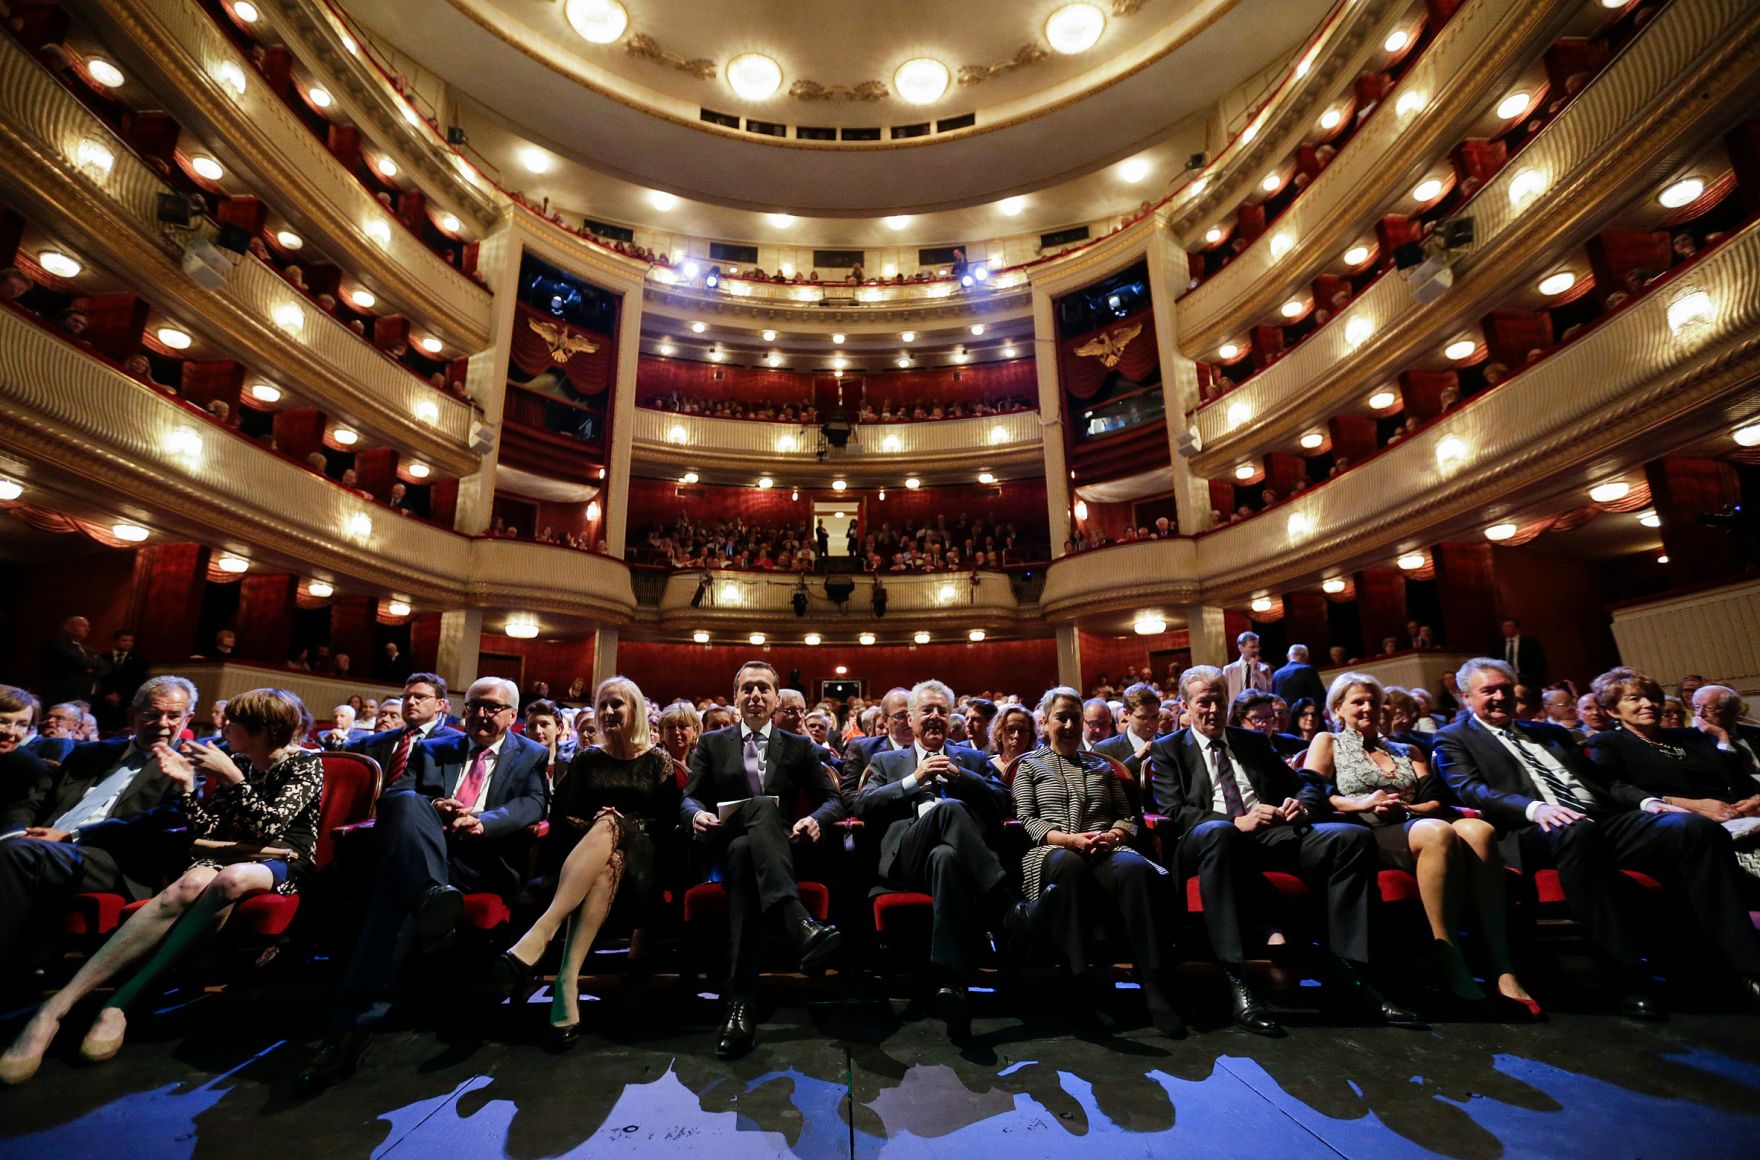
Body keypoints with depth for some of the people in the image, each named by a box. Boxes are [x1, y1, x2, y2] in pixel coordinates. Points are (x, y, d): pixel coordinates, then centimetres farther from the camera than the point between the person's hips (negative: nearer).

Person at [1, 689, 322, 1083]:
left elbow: (268, 826, -14)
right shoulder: (237, 762, 13)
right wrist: (186, 782, -1)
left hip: (280, 864, -4)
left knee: (232, 879, -39)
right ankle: (58, 1004, -41)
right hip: (228, 856, 4)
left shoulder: (306, 765, -3)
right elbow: (206, 830, 10)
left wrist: (232, 778, -19)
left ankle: (120, 1001, -33)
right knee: (190, 886, -33)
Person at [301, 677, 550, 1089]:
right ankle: (430, 896, -53)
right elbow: (391, 795, 12)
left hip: (483, 859, -2)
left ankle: (354, 1021, -38)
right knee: (409, 803, -34)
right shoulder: (432, 749, 27)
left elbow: (533, 803, -1)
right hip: (417, 855, 3)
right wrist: (430, 807, -13)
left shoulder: (532, 756, 18)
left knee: (397, 882, -35)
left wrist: (481, 821, -22)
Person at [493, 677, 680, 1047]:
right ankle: (567, 985, -52)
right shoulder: (586, 759, 18)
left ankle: (538, 936, -53)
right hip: (585, 849, 2)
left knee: (611, 826, -38)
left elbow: (668, 822, 4)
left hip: (639, 857, -1)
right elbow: (560, 815, 10)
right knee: (608, 857, -38)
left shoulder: (657, 760, 11)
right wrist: (592, 825, -11)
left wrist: (621, 825, -13)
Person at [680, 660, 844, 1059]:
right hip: (724, 846, -1)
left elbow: (832, 799, 10)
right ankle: (801, 925, -58)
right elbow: (689, 798, 9)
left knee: (745, 853, -38)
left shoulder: (798, 747, 16)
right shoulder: (712, 743, 17)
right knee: (762, 807, -37)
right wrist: (697, 814, -17)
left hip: (779, 848, 1)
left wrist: (815, 819, -14)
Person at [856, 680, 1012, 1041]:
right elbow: (863, 806, 10)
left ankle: (950, 984, -45)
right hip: (906, 859, -1)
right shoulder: (886, 762, 28)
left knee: (947, 856, -40)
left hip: (955, 852, 1)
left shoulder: (973, 759, 29)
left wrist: (959, 774, 1)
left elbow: (1002, 805, 14)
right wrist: (914, 778, 0)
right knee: (949, 808, -36)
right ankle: (1007, 910, -38)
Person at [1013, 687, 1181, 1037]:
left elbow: (1127, 816, 21)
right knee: (1069, 866, -42)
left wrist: (1112, 835, -4)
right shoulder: (1029, 765, 19)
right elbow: (1025, 820, 7)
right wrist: (1070, 839, -11)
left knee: (1137, 869, -36)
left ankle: (1154, 988, -36)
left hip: (1105, 849, 2)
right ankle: (1084, 983, -38)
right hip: (1053, 851, -2)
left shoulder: (1101, 765, 28)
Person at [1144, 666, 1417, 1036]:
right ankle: (1236, 983, -39)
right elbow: (1173, 812, -2)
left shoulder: (1253, 741, 25)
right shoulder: (1168, 749, 11)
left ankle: (1347, 969, -16)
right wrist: (1237, 821, -17)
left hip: (1274, 833, 5)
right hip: (1213, 839, -4)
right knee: (1217, 832, -41)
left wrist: (1301, 804, -3)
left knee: (1355, 836, -19)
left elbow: (1307, 786, 23)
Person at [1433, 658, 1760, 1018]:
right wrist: (1534, 808, -23)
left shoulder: (1549, 732, 29)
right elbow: (1470, 789, -7)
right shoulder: (1454, 738, 9)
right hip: (1535, 831, -6)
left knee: (1697, 827, -18)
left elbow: (1597, 779, 25)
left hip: (1605, 819, 6)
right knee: (1576, 829, -39)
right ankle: (1629, 972, -30)